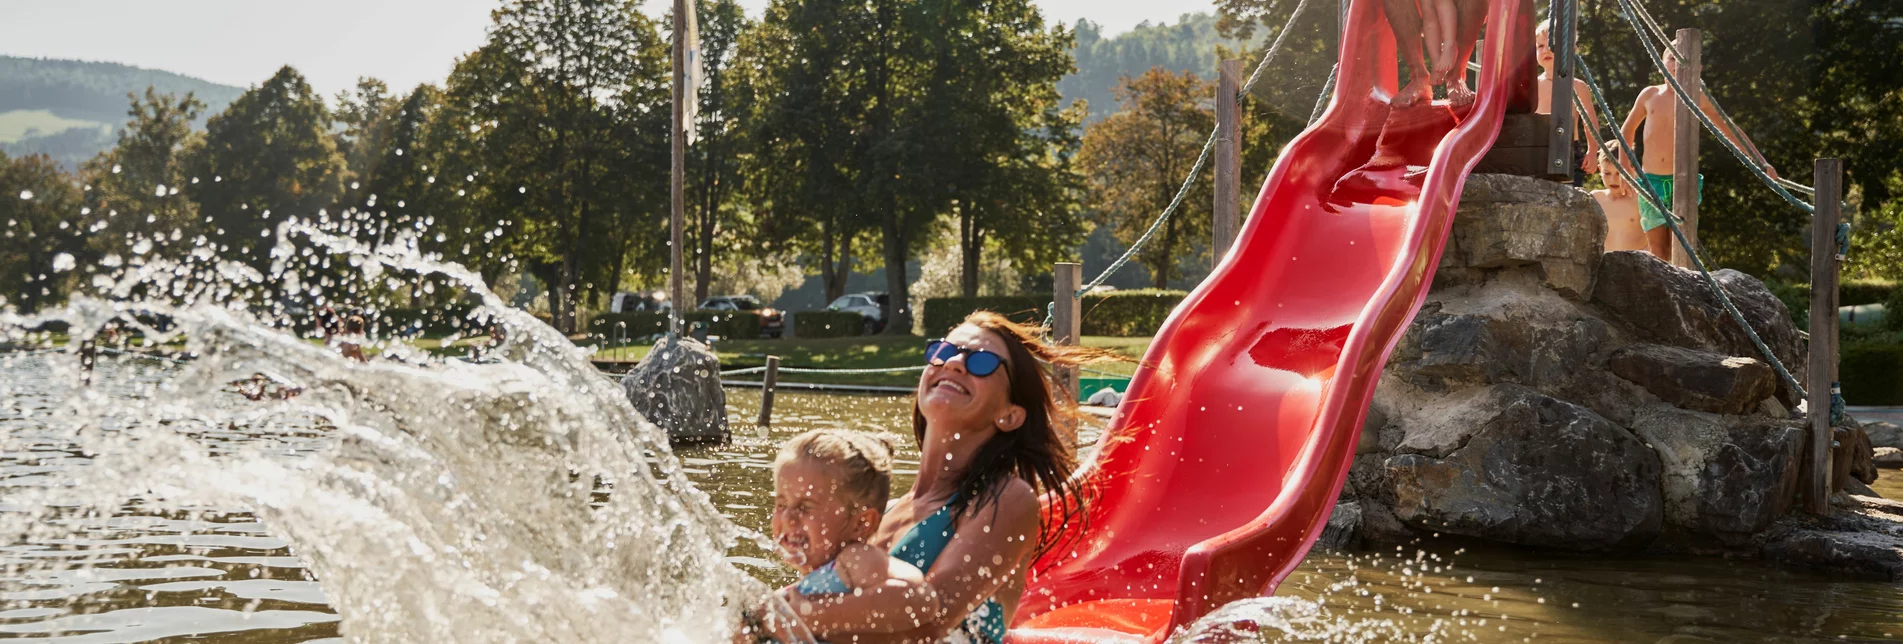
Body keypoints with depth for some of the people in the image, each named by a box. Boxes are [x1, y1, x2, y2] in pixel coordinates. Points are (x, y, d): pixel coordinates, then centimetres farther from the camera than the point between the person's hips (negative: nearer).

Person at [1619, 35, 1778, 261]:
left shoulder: (1698, 99, 1)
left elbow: (1732, 131, 4)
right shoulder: (1650, 95, 6)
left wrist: (1762, 162, 0)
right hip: (1651, 181, 2)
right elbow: (1628, 130, 21)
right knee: (1657, 248, 1)